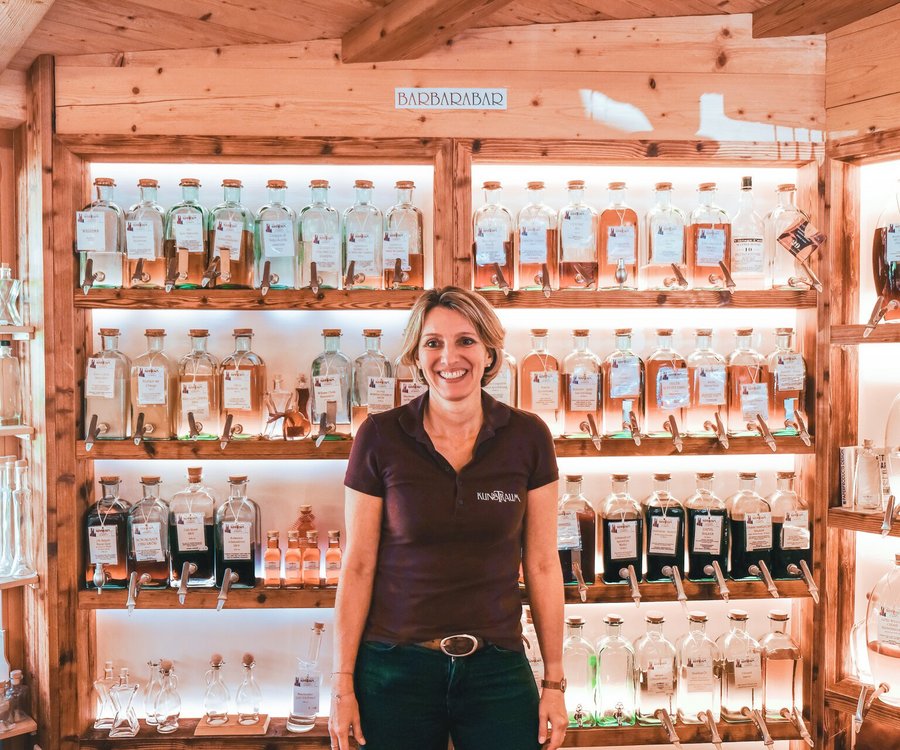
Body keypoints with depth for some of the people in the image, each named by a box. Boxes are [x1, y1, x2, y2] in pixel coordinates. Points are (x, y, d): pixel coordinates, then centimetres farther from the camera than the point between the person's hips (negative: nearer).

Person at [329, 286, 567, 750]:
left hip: (496, 669, 1)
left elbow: (542, 565, 1)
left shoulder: (527, 438, -3)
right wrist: (342, 681, -3)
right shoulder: (380, 437, -6)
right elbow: (358, 566, -3)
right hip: (394, 668, 0)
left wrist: (554, 681, 2)